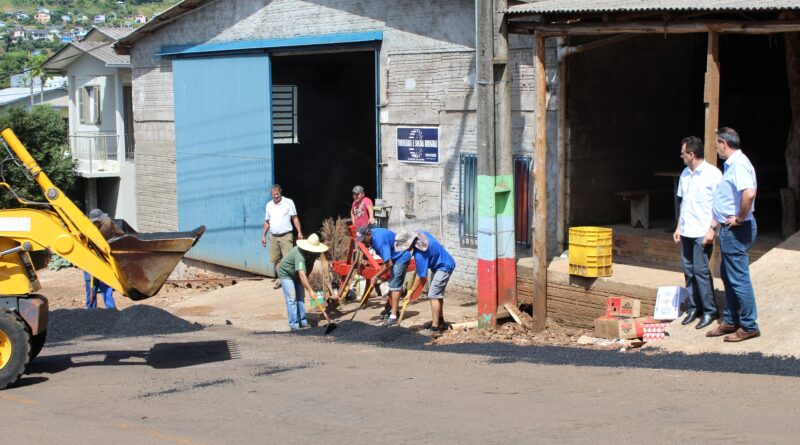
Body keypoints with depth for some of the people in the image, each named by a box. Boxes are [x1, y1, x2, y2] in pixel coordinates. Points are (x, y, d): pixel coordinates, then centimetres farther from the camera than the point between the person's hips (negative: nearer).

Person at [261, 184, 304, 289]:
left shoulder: (288, 202, -2)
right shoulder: (269, 205, 11)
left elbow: (295, 218, -1)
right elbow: (267, 222, 18)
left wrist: (299, 232, -8)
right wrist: (263, 235, 14)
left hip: (286, 236, -4)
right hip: (273, 236, 4)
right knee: (276, 259, 7)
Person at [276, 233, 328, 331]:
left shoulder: (314, 253, -12)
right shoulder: (300, 254, -39)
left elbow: (310, 266, 8)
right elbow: (302, 274, -45)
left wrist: (306, 279, 8)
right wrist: (310, 290, -47)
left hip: (296, 274, 8)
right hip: (286, 273, -8)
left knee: (301, 297, 6)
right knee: (292, 298, -13)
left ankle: (302, 322, 11)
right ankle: (294, 325, -14)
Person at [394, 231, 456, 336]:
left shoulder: (420, 254, -32)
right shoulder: (420, 234, -10)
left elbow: (421, 277, -22)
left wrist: (411, 292, -11)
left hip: (444, 267, -10)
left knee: (433, 295, -14)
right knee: (438, 293, 20)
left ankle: (435, 328, -14)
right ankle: (440, 322, 33)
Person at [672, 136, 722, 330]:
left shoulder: (712, 174, -10)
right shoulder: (685, 174, 12)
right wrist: (679, 227, 17)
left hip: (702, 232, -7)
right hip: (686, 232, 7)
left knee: (701, 270, -7)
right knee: (689, 270, 9)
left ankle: (709, 311, 1)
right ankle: (694, 307, 19)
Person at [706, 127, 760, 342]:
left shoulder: (738, 164, -19)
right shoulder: (731, 164, 14)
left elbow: (749, 193, -36)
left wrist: (740, 218, -24)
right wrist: (714, 227, 23)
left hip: (737, 230, -11)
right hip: (729, 229, 11)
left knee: (739, 278, -4)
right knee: (727, 276, 18)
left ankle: (749, 326, 3)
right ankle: (731, 321, 27)